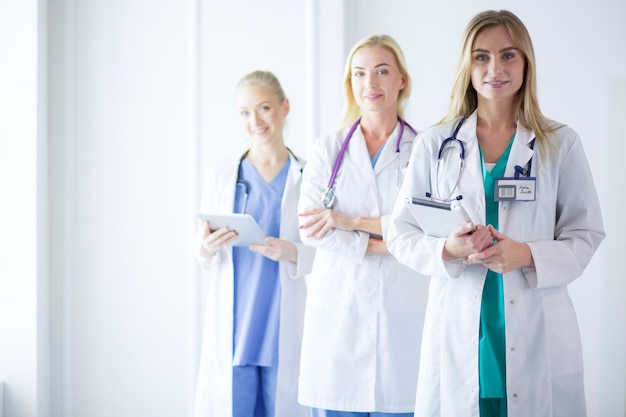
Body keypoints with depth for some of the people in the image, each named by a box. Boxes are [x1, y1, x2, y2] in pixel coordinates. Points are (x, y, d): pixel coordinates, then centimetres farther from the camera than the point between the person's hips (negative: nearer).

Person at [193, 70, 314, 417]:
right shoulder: (221, 174, 8)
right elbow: (202, 253, 9)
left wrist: (292, 253, -17)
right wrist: (206, 248, -13)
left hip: (287, 331, -1)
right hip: (231, 326, 1)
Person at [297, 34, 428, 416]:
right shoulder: (328, 148, 9)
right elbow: (309, 226, -2)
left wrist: (351, 220, -11)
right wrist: (379, 244, -11)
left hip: (401, 313, -1)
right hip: (338, 309, 1)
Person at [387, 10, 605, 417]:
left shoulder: (560, 144, 4)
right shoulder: (435, 144, 5)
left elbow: (586, 234, 3)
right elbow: (401, 233, 5)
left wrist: (528, 255, -15)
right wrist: (448, 250, -15)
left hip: (537, 333, 0)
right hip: (457, 332, 0)